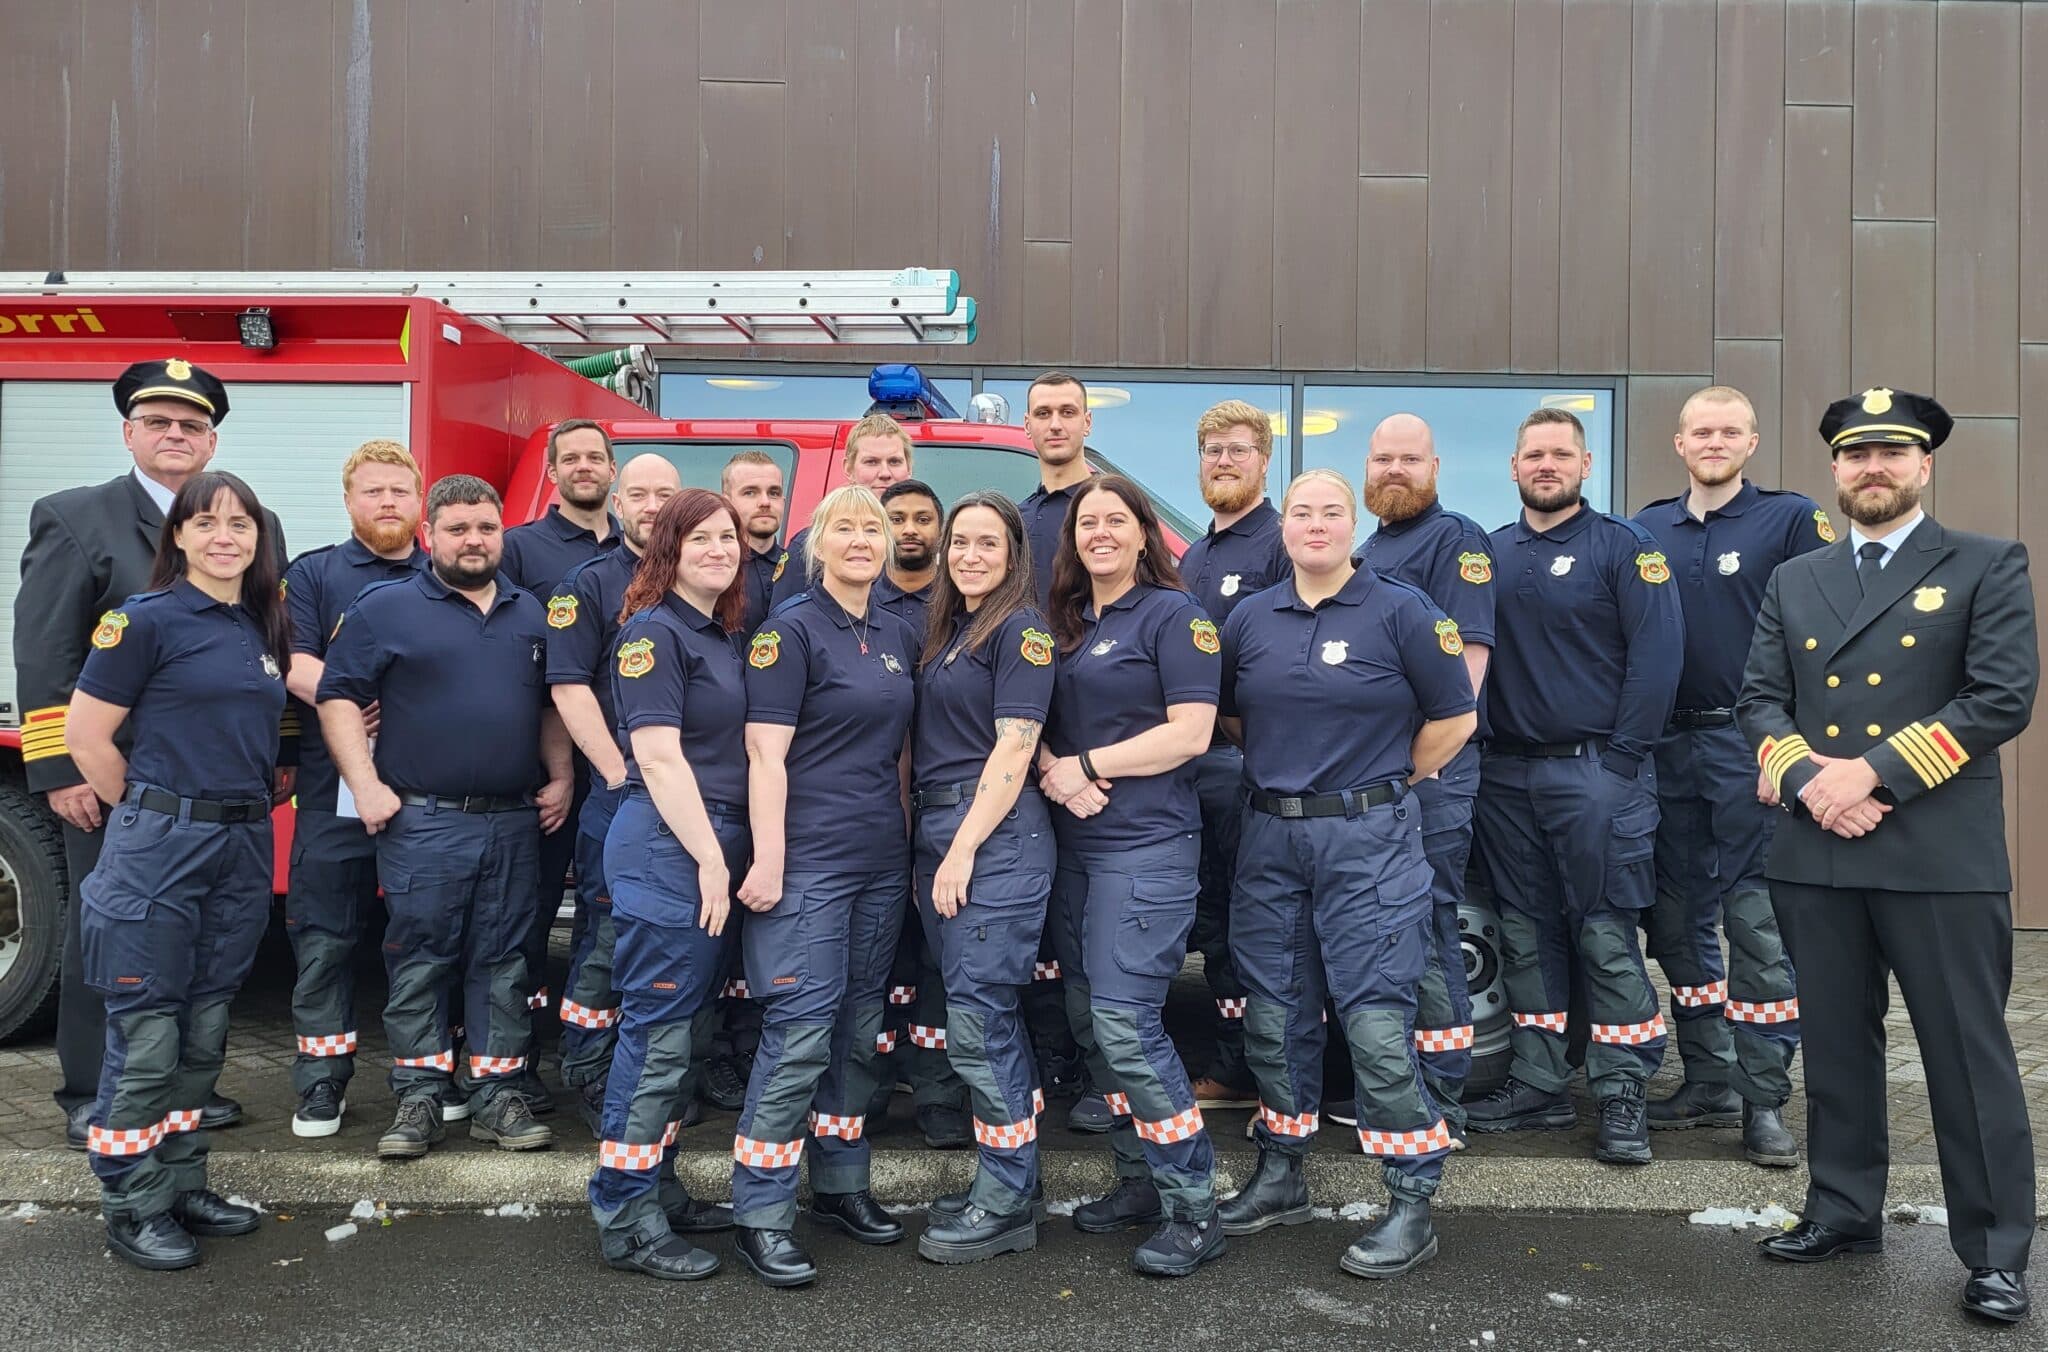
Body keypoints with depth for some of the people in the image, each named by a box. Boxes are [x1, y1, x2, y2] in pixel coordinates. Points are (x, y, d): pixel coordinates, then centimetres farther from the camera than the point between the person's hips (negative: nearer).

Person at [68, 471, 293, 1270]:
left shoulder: (265, 628, 10)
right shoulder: (148, 618, -8)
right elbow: (85, 732, -8)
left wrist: (261, 793, 12)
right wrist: (147, 815, -1)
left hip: (244, 846, 6)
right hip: (161, 847, -6)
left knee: (204, 1033, 14)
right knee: (146, 1036, 1)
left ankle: (183, 1187, 26)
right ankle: (133, 1209, 14)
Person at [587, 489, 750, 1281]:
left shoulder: (725, 636, 16)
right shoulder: (653, 631, -9)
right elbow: (659, 756, -16)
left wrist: (724, 857, 14)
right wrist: (709, 858, -17)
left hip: (712, 848, 9)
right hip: (666, 849, -9)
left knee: (687, 1033, 15)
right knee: (658, 1033, -4)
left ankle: (657, 1187, 27)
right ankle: (626, 1221, 6)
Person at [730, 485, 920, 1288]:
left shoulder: (899, 638, 13)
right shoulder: (791, 629, -7)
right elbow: (766, 754, -13)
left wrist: (913, 843, 13)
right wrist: (767, 861, -18)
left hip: (882, 860, 7)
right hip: (809, 859, -7)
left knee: (860, 1027, 13)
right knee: (800, 1030, -7)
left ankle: (840, 1185, 27)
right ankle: (761, 1216, 3)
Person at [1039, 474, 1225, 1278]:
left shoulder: (1172, 613, -5)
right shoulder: (1064, 624, 14)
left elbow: (1191, 732, -13)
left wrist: (1089, 765, -12)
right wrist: (1054, 772, -8)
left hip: (1148, 844, -7)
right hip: (1073, 845, 8)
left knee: (1123, 1020, -12)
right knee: (1086, 1019, 10)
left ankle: (1193, 1210, 0)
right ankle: (1140, 1181, 25)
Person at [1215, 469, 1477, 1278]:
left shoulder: (1399, 611, -4)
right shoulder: (1251, 619, 8)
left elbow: (1455, 717, -1)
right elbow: (1228, 714, 20)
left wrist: (1383, 785, 3)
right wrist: (1286, 766, 12)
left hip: (1367, 838, -5)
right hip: (1270, 836, 5)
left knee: (1376, 1021, -5)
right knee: (1274, 1015, 12)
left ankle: (1412, 1204, 8)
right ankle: (1280, 1179, 28)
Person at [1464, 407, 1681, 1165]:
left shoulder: (1623, 547, -2)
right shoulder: (1490, 554, 12)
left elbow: (1658, 654, -9)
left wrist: (1622, 758, -13)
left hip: (1594, 772, -5)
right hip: (1506, 775, 5)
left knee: (1606, 938, -3)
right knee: (1525, 935, 11)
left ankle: (1621, 1100, 7)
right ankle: (1538, 1087, 21)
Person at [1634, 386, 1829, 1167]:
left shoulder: (1792, 519, 0)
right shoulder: (1646, 530, 12)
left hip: (1749, 745, -4)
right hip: (1665, 745, 5)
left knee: (1758, 926, -4)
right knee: (1678, 923, 10)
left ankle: (1764, 1102, 6)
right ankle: (1709, 1082, 23)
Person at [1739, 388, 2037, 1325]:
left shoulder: (1988, 567, 2)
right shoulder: (1794, 580, 14)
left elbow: (2003, 698, -9)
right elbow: (1759, 699, 8)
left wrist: (1873, 774, -14)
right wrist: (1807, 777, -10)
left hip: (1941, 853, -4)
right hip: (1816, 853, 4)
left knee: (1969, 1053, 3)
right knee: (1836, 1046, 13)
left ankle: (1996, 1250, 16)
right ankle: (1845, 1211, 27)